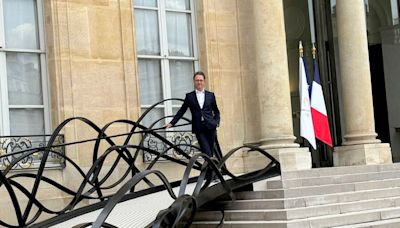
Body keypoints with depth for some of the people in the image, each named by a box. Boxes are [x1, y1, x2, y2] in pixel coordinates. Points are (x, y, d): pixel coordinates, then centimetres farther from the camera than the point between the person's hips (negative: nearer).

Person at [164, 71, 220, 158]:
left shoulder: (211, 95, 12)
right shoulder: (189, 96, 9)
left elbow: (216, 111, 18)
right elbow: (181, 111, 13)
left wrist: (216, 122, 1)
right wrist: (172, 123, 8)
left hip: (210, 127, 2)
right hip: (199, 129, -2)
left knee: (210, 152, 3)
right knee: (207, 152, -13)